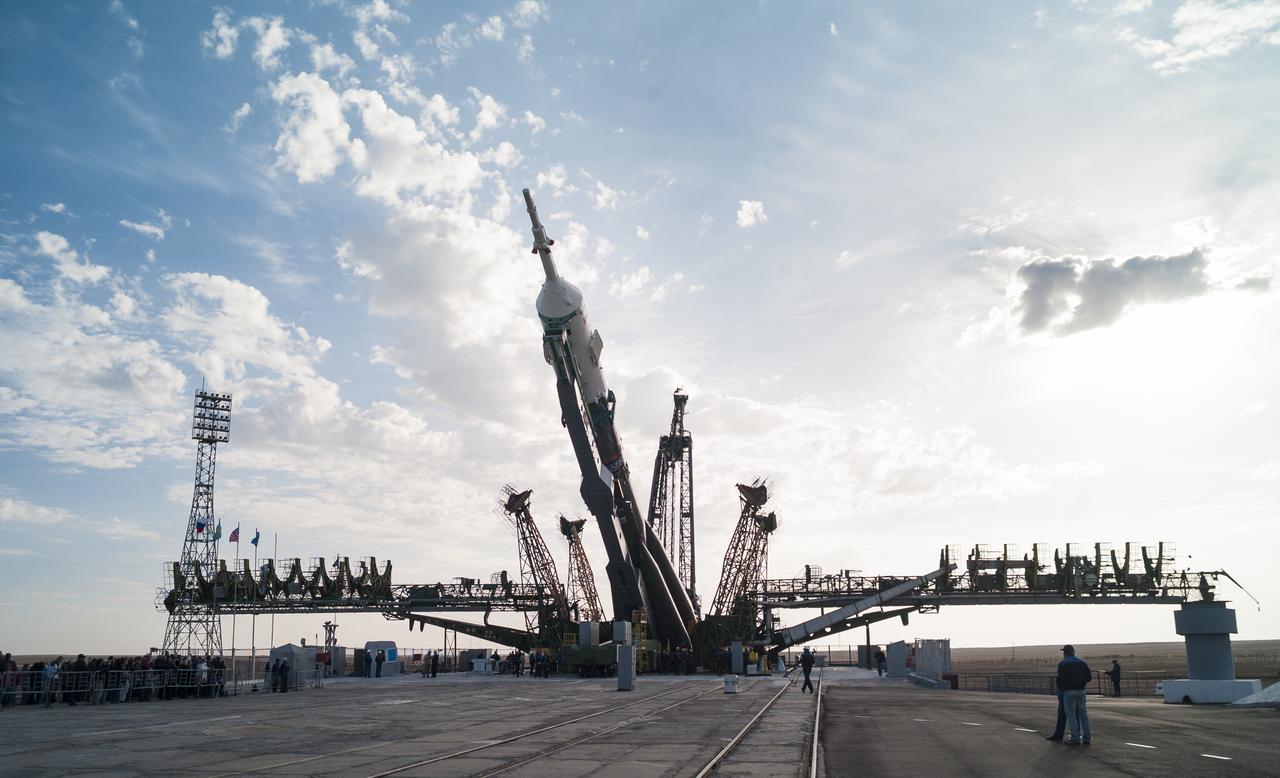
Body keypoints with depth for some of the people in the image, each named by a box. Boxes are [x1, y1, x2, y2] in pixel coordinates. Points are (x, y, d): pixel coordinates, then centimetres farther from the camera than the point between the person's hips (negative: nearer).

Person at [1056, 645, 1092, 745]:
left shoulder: (1062, 664, -6)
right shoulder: (1082, 662, 10)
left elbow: (1061, 678, -13)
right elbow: (1089, 677, 7)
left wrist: (1060, 687, 7)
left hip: (1069, 691, -5)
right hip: (1081, 690, 5)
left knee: (1071, 714, 0)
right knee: (1083, 713, 11)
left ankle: (1075, 737, -1)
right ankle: (1086, 737, 11)